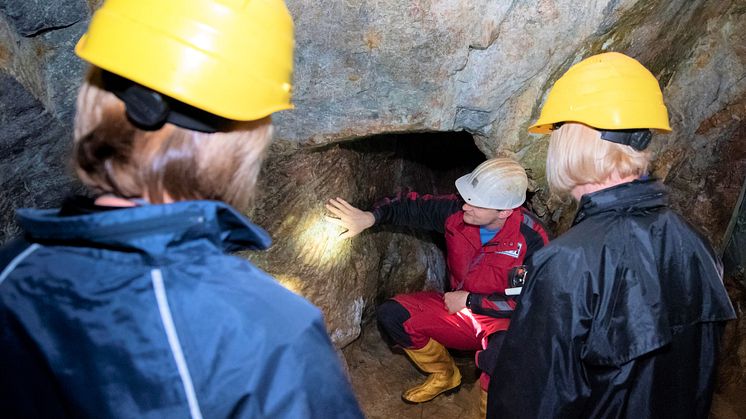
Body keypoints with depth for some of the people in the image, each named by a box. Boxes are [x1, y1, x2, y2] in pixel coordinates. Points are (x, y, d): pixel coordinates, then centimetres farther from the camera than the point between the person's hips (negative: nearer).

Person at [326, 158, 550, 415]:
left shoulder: (531, 239, -24)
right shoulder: (456, 212, -13)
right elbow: (414, 208, 0)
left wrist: (469, 300, -19)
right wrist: (369, 217, -15)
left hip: (503, 320, -5)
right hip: (459, 308, 6)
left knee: (502, 351, -41)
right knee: (391, 315, -7)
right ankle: (444, 375, 17)